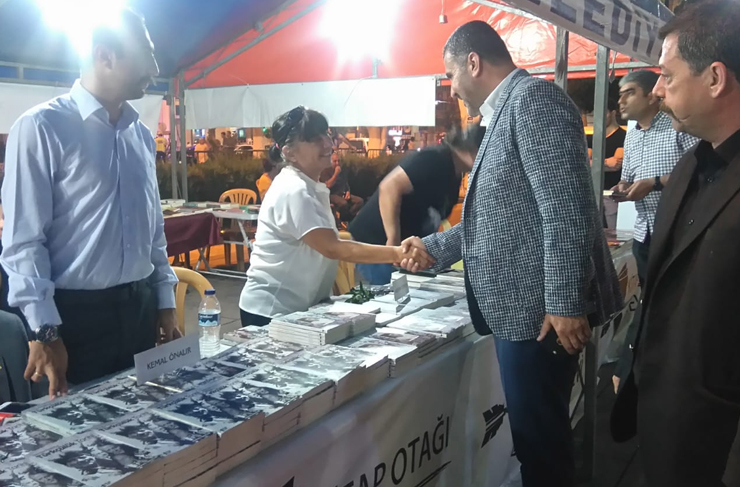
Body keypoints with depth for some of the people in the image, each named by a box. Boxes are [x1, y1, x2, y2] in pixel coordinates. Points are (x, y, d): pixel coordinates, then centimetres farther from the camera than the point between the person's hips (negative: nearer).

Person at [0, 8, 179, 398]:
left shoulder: (141, 135, 10)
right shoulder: (42, 127, -10)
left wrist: (165, 301, 12)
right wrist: (44, 331, -16)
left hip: (141, 308, 6)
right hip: (76, 315, -6)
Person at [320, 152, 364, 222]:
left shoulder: (342, 172, 19)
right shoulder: (326, 172, -1)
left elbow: (347, 184, 27)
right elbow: (328, 185, -16)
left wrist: (348, 192, 5)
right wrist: (336, 173, -13)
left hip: (343, 194, 7)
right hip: (332, 195, -6)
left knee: (360, 201, -18)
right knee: (344, 203, -38)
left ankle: (348, 216, -17)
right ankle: (342, 219, -11)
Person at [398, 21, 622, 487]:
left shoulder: (533, 97, -12)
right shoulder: (507, 111, 19)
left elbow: (566, 210, -22)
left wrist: (565, 303, -23)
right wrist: (434, 247, 26)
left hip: (541, 309, -10)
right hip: (519, 307, 10)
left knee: (539, 435, 2)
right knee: (533, 431, 18)